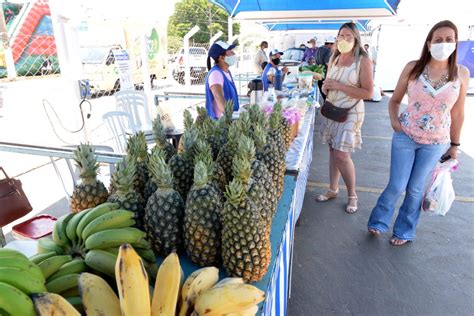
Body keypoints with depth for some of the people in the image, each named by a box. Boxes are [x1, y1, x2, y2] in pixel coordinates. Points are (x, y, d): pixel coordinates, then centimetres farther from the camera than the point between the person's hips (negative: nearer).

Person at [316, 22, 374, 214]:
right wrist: (326, 87, -2)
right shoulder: (334, 58, 10)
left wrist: (339, 86, -20)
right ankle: (333, 189, 25)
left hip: (350, 112, -6)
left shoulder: (363, 61, -9)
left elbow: (368, 93, -15)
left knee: (341, 154, -9)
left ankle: (352, 195, 10)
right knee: (333, 150, 10)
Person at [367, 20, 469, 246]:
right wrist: (394, 120, -12)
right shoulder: (413, 68, -7)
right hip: (405, 136, -1)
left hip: (436, 142, 1)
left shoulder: (461, 74, -4)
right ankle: (378, 222, 28)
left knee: (415, 189, 11)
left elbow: (457, 113, 4)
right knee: (397, 186, 2)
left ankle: (404, 231, 32)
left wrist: (454, 144, 8)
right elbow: (395, 100, 5)